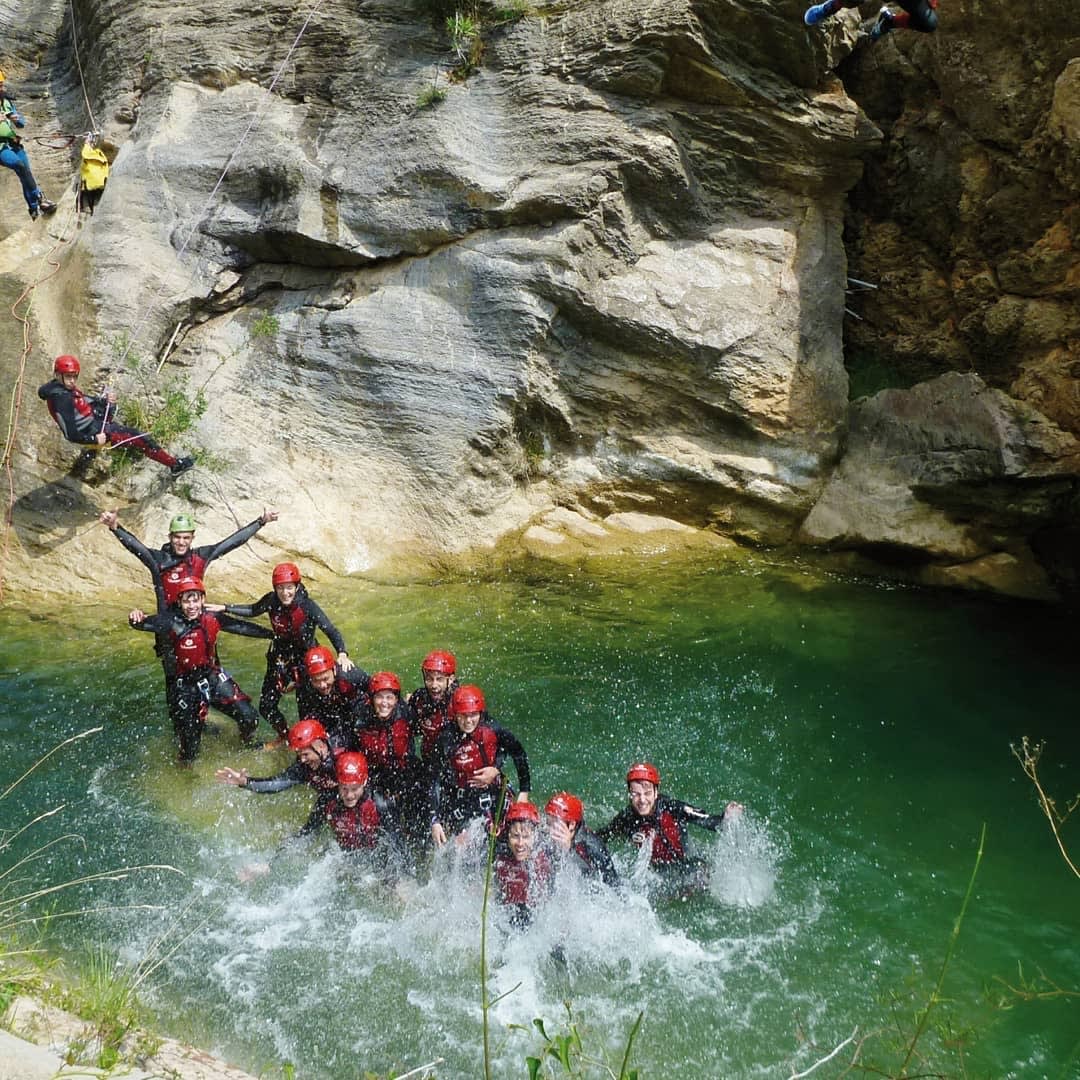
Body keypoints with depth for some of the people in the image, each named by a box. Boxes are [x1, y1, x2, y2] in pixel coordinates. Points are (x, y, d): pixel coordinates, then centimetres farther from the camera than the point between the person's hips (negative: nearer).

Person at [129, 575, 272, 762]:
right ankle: (187, 762, 34)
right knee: (189, 739, 1)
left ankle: (249, 742, 34)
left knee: (249, 718, 0)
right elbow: (146, 623, -28)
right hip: (186, 686, -2)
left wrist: (272, 635, 9)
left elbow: (242, 627, 2)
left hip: (213, 677, 3)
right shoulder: (171, 622, -17)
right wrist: (136, 618, -53)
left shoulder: (212, 619, -8)